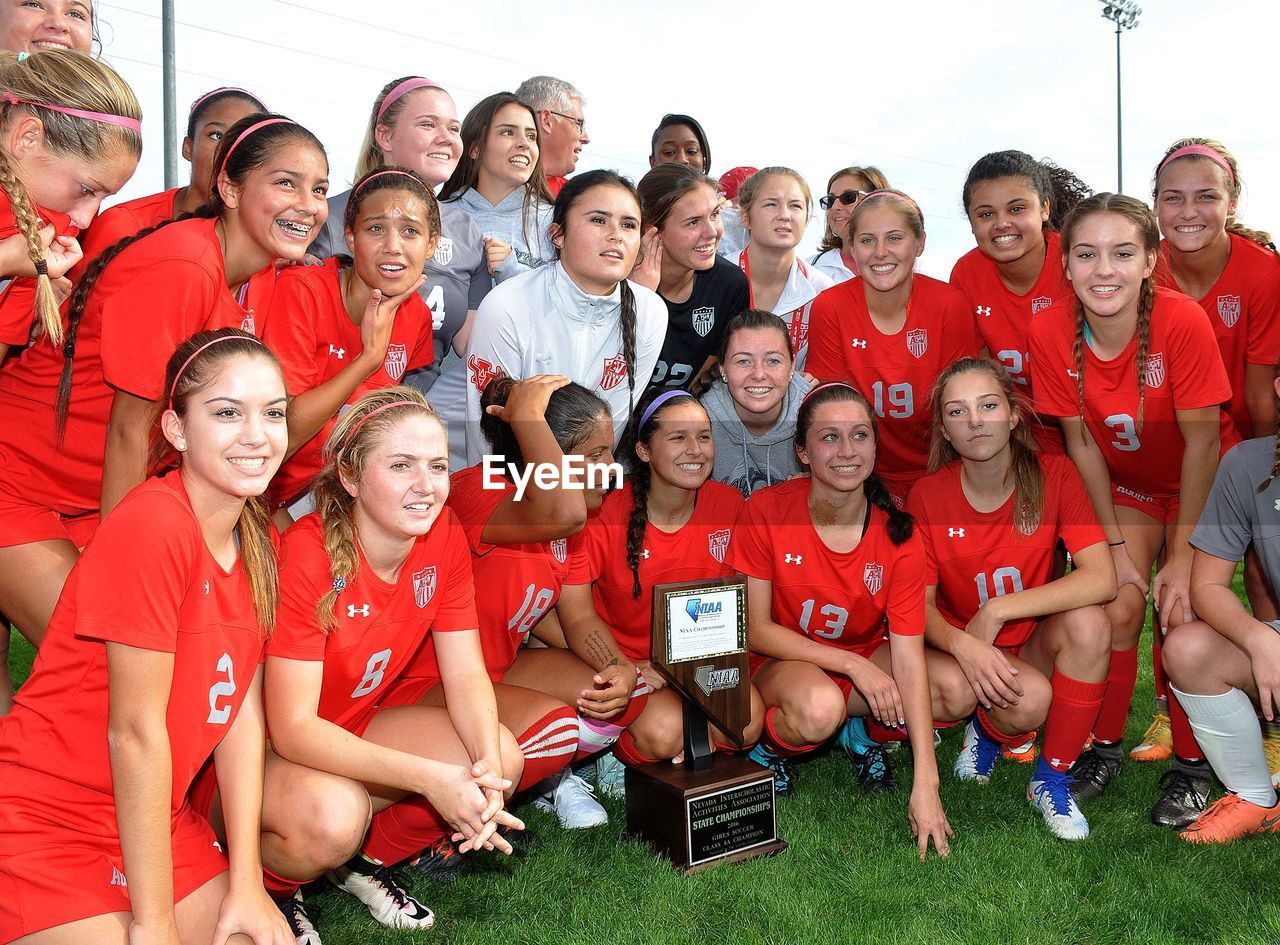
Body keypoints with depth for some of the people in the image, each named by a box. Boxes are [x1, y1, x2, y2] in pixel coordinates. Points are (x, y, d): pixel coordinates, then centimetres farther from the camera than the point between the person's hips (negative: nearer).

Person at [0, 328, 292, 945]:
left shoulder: (259, 541, -1)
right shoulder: (151, 524, -24)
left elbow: (242, 713, -2)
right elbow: (135, 731, -22)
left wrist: (245, 884, -4)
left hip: (154, 819, 7)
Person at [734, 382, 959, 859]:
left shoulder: (897, 533, -17)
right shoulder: (765, 511, -21)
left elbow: (907, 656, -20)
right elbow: (755, 628, -15)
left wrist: (925, 785, -25)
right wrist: (854, 665, -24)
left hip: (867, 654, 3)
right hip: (782, 659, -3)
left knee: (959, 692, -23)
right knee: (818, 708, -37)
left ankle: (861, 731, 6)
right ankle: (769, 744, 0)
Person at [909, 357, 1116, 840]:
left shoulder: (1053, 474, -12)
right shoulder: (927, 496, -12)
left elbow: (1101, 579, -23)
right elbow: (921, 604, -9)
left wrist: (997, 611, -27)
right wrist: (961, 643, -31)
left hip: (1038, 643, 2)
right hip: (964, 649, -1)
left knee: (1089, 621, -31)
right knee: (1030, 698, -32)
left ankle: (1052, 777, -11)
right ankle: (988, 732, 8)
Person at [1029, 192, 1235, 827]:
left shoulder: (1182, 321, -29)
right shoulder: (1051, 331, -21)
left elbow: (1202, 440, -21)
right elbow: (1080, 442, -11)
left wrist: (1183, 557, -18)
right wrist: (1117, 544, -9)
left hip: (1200, 485, -2)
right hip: (1123, 486, 2)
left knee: (1181, 614, -12)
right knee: (1117, 609, -9)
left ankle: (1191, 763, 10)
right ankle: (1105, 746, 13)